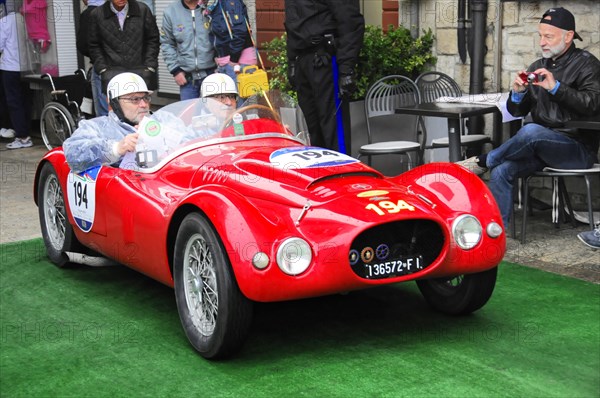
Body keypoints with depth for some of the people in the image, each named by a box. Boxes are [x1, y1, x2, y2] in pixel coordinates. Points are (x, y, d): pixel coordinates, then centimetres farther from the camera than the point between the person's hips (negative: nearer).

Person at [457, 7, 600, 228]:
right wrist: (517, 93, -6)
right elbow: (517, 111, 16)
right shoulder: (537, 68, 16)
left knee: (531, 131, -35)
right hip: (541, 148, 6)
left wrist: (556, 87, -25)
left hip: (579, 149, -6)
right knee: (501, 171, -20)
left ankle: (482, 162, -14)